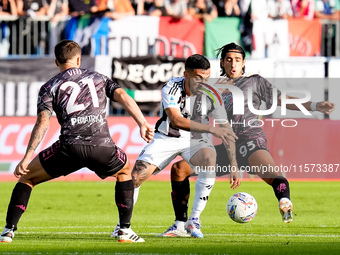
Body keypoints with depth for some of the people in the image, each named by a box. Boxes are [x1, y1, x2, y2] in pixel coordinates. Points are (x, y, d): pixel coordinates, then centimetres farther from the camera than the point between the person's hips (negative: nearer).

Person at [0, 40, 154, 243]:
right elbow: (123, 96, 7)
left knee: (26, 176, 18)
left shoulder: (50, 87, 15)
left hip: (71, 147, -2)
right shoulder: (99, 78, 24)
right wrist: (143, 124, 2)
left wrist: (27, 158, -2)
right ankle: (125, 230, 26)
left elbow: (43, 122, 1)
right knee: (125, 170, 34)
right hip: (102, 146, 2)